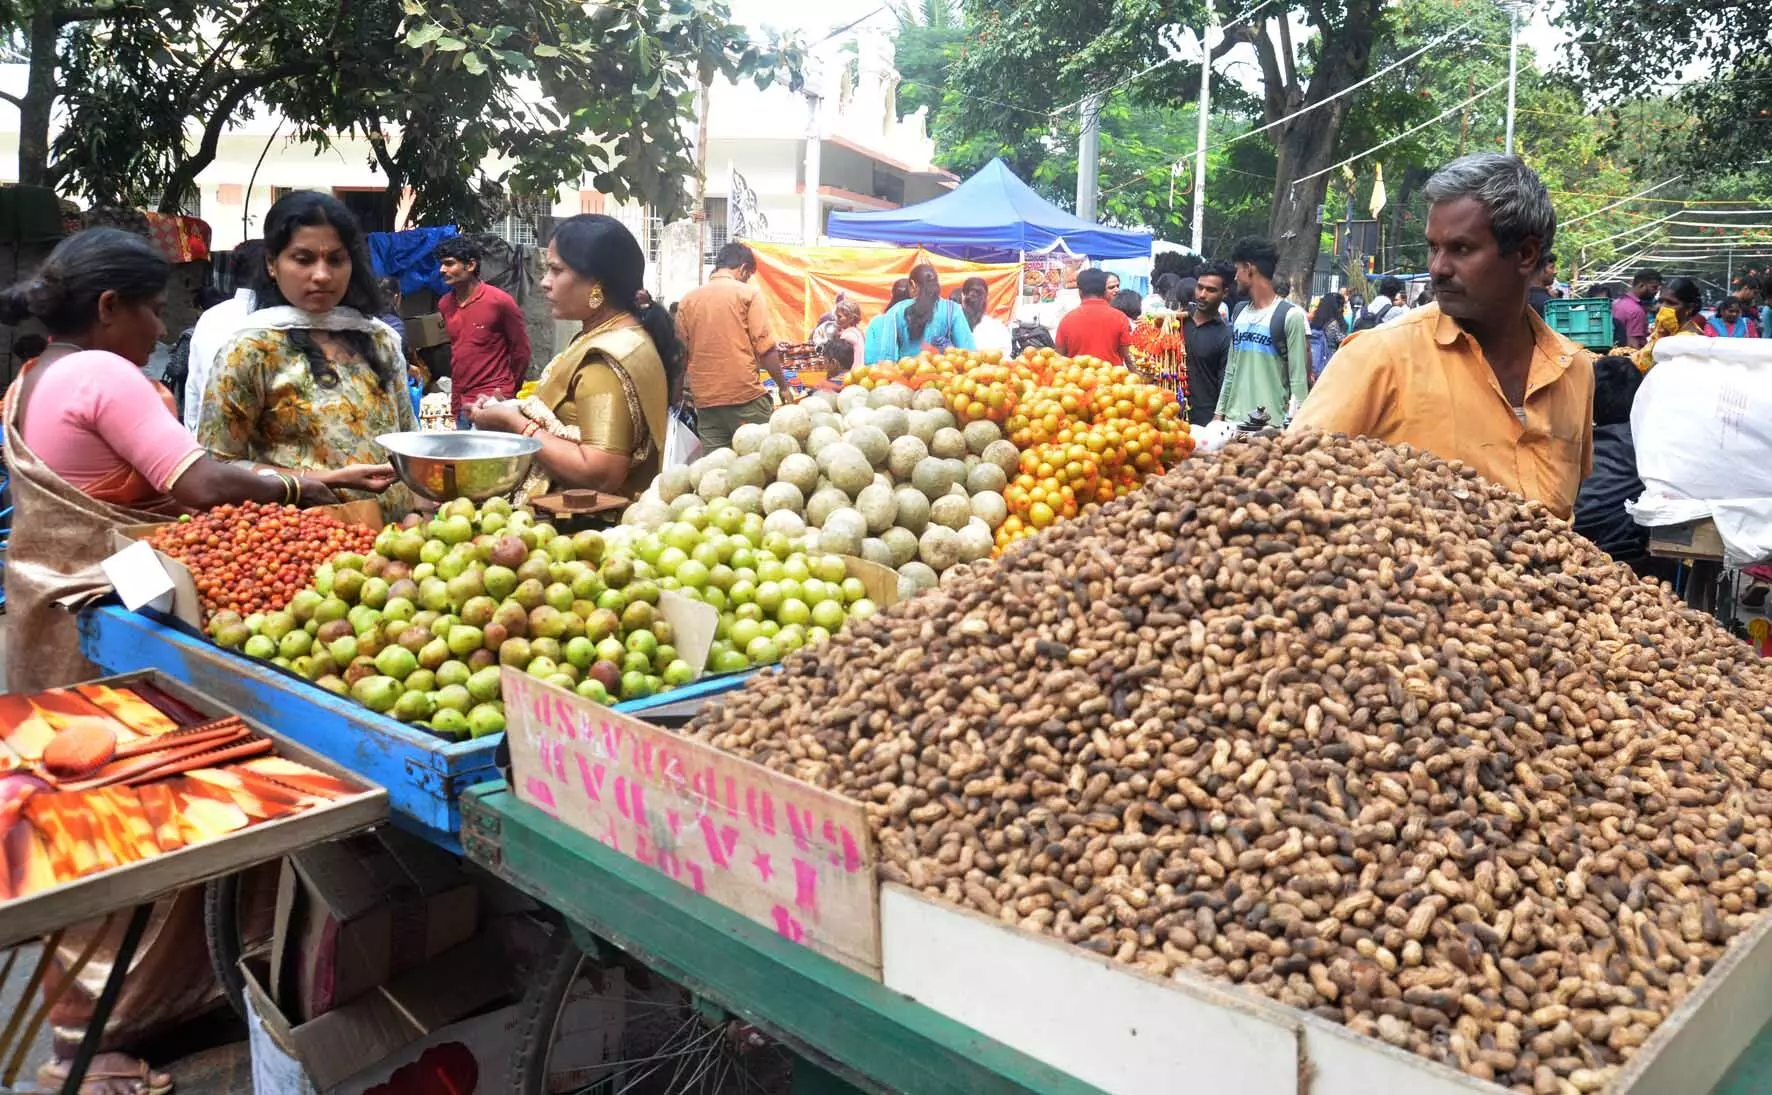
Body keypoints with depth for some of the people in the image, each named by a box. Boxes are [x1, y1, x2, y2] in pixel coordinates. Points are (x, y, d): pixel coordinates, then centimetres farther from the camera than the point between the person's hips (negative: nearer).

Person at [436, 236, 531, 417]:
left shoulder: (500, 301, -10)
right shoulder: (444, 304, 9)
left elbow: (521, 350, -3)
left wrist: (507, 394, 2)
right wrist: (456, 398, 18)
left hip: (492, 401, -6)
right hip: (461, 403, 6)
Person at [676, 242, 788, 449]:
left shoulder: (688, 299, 9)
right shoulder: (747, 293, -2)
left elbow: (680, 353, 11)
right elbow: (765, 347, -7)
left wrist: (676, 396, 19)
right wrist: (783, 385, 3)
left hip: (705, 399, 4)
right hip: (745, 394, -4)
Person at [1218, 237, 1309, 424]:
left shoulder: (1291, 316, -6)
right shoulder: (1239, 314, 14)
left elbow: (1299, 379, -8)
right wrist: (1220, 413, 14)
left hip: (1272, 424, -6)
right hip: (1234, 421, 6)